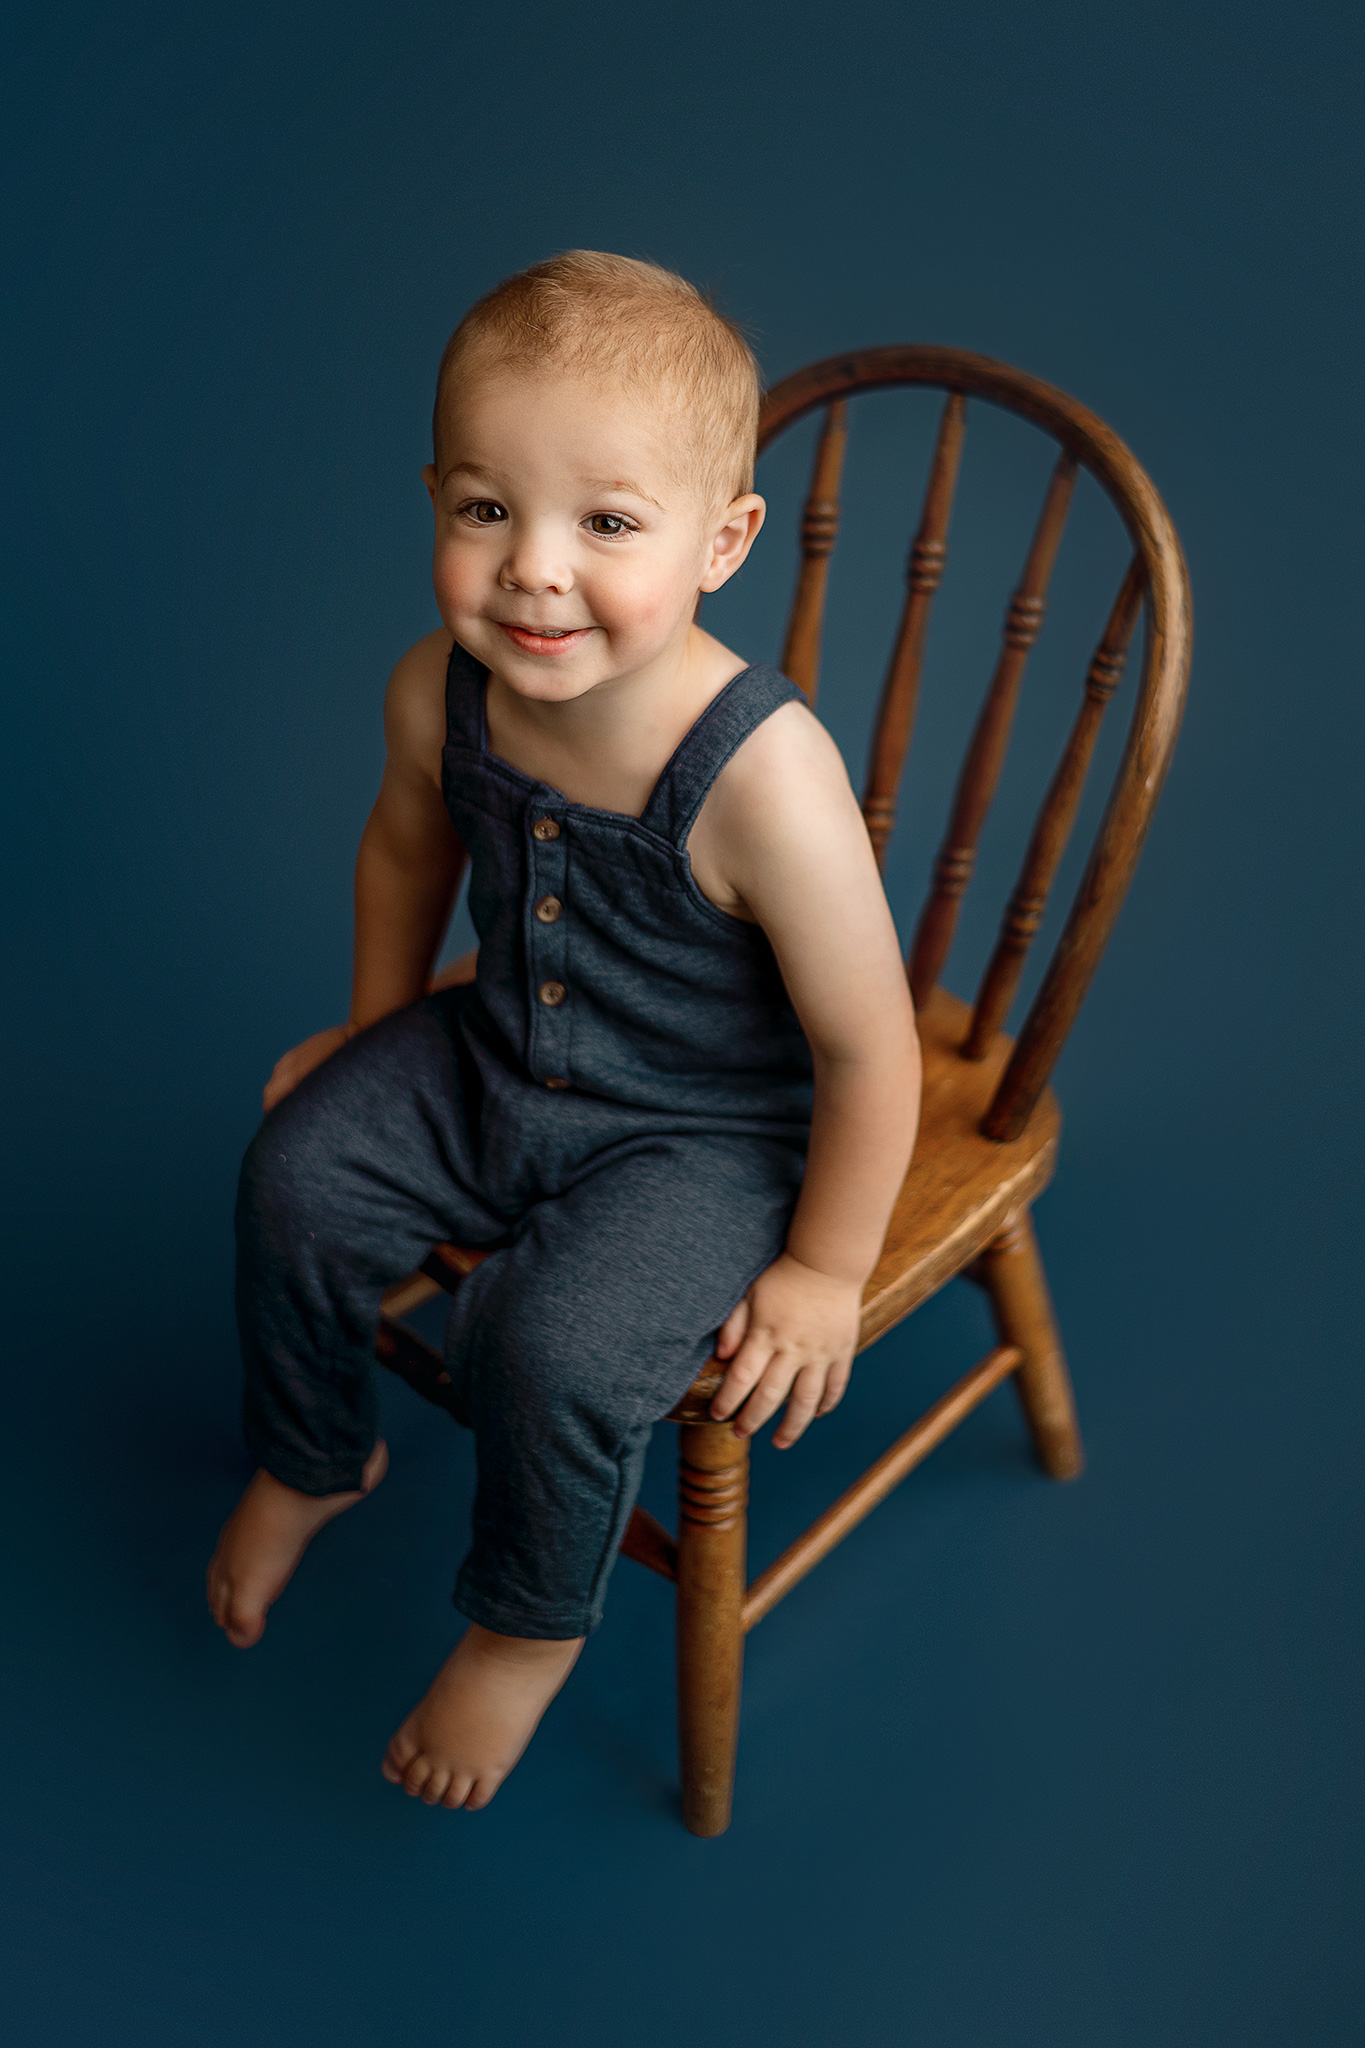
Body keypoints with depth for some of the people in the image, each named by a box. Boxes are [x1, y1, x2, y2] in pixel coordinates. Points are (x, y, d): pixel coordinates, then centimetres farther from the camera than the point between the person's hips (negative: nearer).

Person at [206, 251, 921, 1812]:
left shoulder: (761, 776, -35)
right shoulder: (438, 695, -17)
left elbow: (869, 1050, -24)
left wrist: (824, 1270, -14)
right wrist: (376, 1033, 19)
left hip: (706, 1134, -6)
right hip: (497, 1054, 6)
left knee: (554, 1345, -21)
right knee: (296, 1168, 2)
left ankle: (532, 1624, 14)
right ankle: (311, 1462, 32)